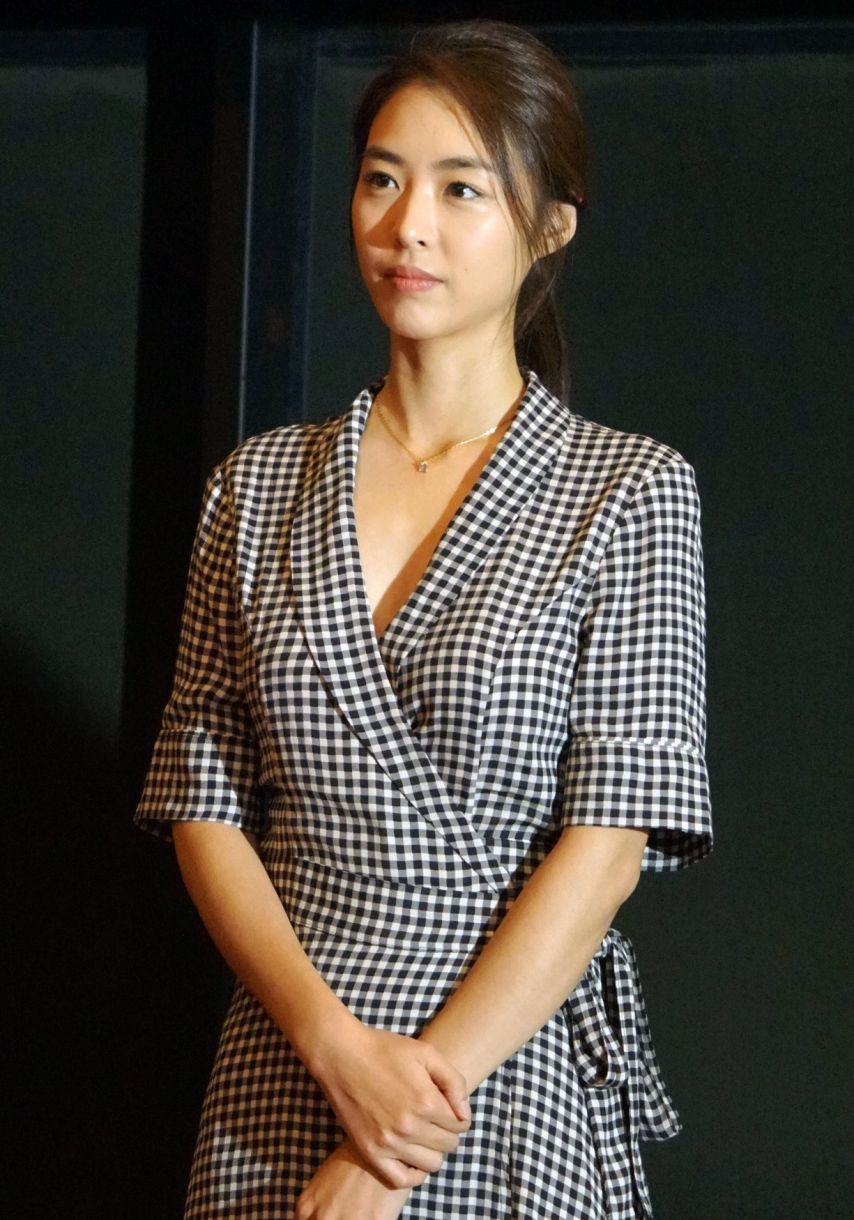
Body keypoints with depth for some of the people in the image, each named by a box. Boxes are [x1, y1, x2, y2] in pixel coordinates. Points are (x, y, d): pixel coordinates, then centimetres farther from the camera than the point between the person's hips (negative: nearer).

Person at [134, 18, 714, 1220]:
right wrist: (336, 1041, -13)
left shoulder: (631, 489, -3)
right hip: (280, 1078, 3)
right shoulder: (260, 485, 7)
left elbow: (613, 834, -9)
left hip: (516, 1083, -3)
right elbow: (202, 805, 4)